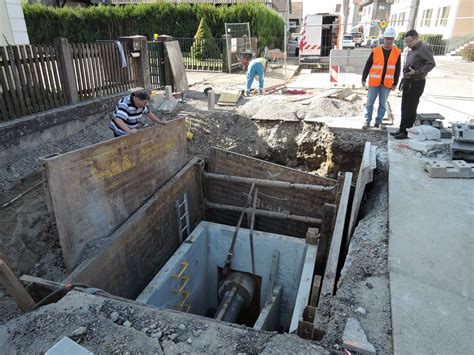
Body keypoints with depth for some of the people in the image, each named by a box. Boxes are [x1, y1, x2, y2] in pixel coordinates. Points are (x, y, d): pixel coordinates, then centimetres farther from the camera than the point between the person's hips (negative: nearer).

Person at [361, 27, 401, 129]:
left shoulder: (397, 52, 1)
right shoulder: (375, 51, -3)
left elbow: (397, 69, 5)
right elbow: (367, 66, 2)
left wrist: (395, 83, 1)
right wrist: (363, 79, 0)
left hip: (387, 83, 1)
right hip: (374, 82, -1)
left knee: (382, 103, 7)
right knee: (370, 102, 2)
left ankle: (378, 122, 16)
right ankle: (367, 121, 12)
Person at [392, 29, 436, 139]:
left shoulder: (424, 49, -12)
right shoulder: (411, 50, 15)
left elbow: (431, 64, -18)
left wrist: (417, 72, -24)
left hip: (417, 83, -9)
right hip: (408, 82, 9)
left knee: (410, 109, -6)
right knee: (404, 108, 12)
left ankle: (408, 132, 1)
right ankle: (402, 129, 20)